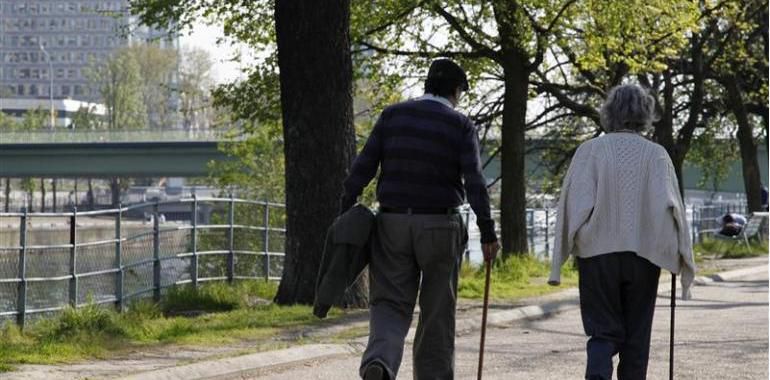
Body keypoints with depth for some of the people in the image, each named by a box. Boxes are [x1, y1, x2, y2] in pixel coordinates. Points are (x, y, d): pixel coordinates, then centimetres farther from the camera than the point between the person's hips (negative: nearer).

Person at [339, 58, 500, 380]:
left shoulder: (393, 115, 5)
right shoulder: (460, 125, -1)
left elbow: (363, 167, 0)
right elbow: (474, 180, -10)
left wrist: (345, 213, 2)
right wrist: (487, 232, -10)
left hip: (393, 223, 2)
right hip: (440, 227, -1)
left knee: (390, 303, 3)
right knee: (437, 312, 10)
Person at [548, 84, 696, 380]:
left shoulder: (590, 150, -3)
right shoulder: (656, 154, -2)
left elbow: (575, 203, -7)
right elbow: (669, 206, -6)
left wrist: (561, 259, -1)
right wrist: (681, 262, 1)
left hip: (597, 255, 0)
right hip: (643, 256, 0)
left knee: (603, 333, 5)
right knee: (637, 336, 12)